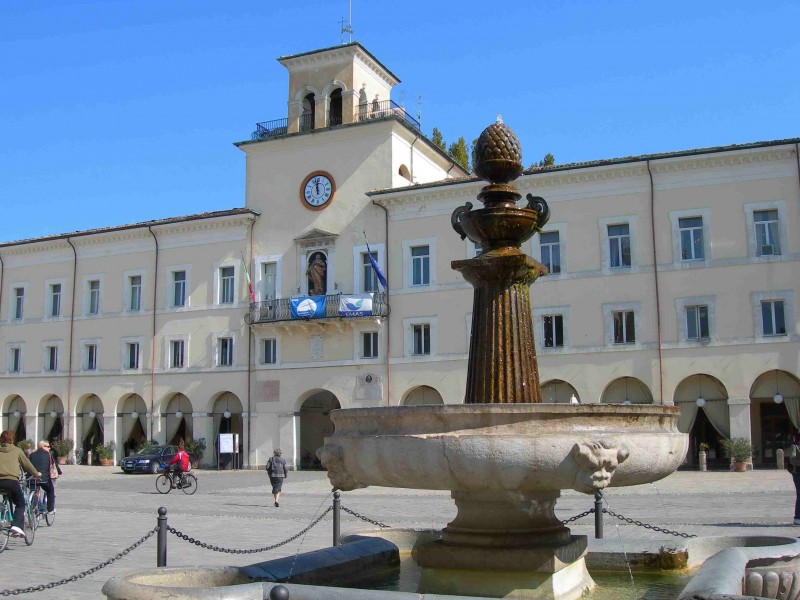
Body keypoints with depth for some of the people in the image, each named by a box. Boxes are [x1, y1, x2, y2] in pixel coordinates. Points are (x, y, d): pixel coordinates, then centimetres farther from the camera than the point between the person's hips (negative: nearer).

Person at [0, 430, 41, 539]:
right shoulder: (17, 450, 12)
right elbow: (27, 464, 21)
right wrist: (36, 473, 37)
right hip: (12, 481, -2)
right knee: (20, 504, 13)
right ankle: (16, 526, -7)